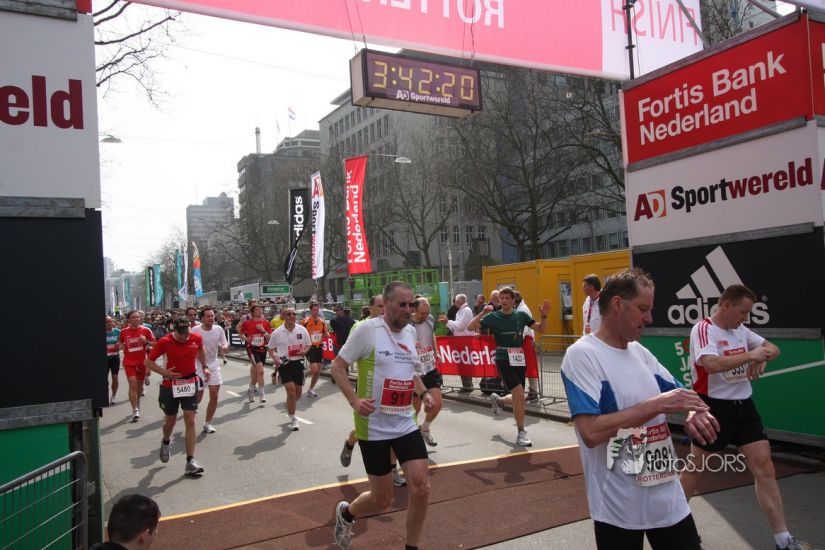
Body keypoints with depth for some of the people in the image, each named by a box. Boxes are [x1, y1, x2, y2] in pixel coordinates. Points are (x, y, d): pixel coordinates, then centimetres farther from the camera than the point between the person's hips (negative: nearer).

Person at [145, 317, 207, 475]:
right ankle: (166, 442, 49)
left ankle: (190, 462, -2)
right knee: (170, 421, 13)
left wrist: (205, 366, 10)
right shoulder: (165, 342, -14)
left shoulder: (197, 338, -7)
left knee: (190, 421, -5)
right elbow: (148, 361, -6)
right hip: (171, 384, -1)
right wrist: (164, 372, -19)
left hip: (190, 383, 1)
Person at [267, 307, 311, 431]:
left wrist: (304, 351, -12)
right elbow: (270, 348, 5)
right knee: (291, 391, -13)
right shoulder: (277, 333, -6)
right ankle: (293, 419, 3)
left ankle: (290, 407, 45)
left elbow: (308, 345, 10)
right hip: (284, 364, -3)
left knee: (298, 394, 12)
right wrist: (274, 358, -13)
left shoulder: (302, 330, -1)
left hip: (298, 363, 3)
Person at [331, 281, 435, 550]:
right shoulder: (367, 329, -14)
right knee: (383, 499, 6)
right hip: (374, 428, -5)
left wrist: (423, 393, 3)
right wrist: (354, 400, -21)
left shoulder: (410, 331, 6)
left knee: (421, 489, -3)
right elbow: (337, 366, -9)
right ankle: (346, 513, 39)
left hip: (405, 424, 5)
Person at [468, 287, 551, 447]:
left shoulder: (521, 315, 4)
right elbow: (470, 327, -12)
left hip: (519, 360, 5)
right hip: (503, 360, -4)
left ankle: (498, 400, 46)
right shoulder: (493, 317, -5)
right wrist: (483, 313, -25)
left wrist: (544, 316, -9)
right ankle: (521, 434, -3)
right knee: (519, 394, -18)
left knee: (517, 399, 11)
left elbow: (540, 329, 9)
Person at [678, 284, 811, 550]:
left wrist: (762, 358, -8)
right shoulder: (703, 329, -16)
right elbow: (711, 364, -31)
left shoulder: (741, 330, 8)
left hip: (743, 406, 7)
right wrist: (750, 355, -24)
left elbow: (773, 349, 15)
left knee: (764, 467, 4)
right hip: (714, 408, -7)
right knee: (696, 468, 6)